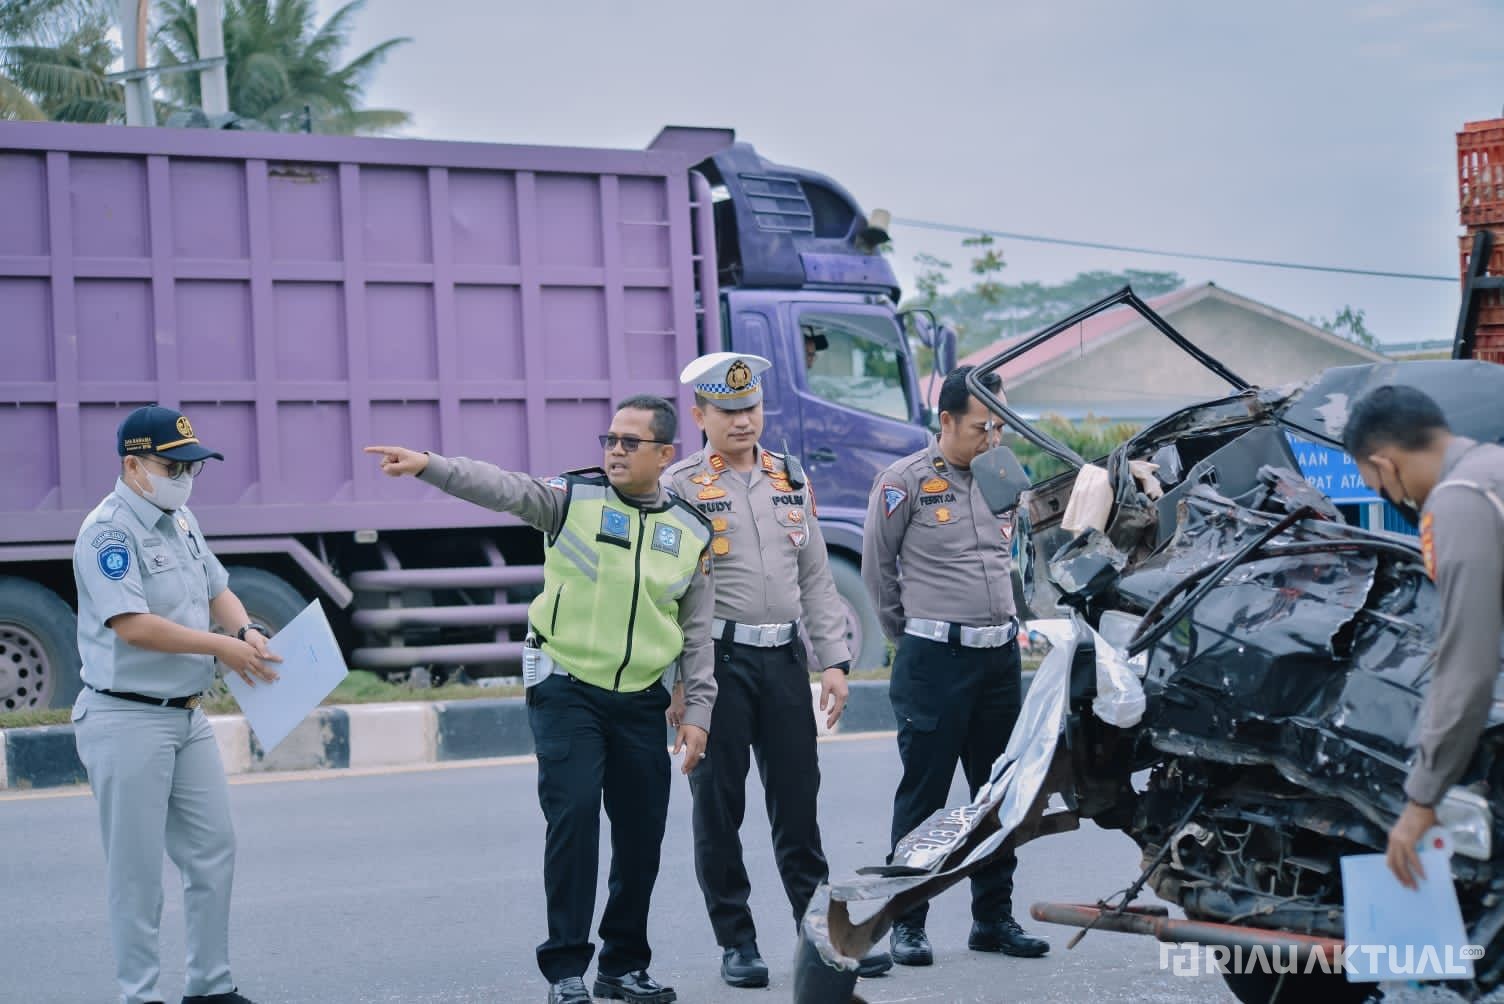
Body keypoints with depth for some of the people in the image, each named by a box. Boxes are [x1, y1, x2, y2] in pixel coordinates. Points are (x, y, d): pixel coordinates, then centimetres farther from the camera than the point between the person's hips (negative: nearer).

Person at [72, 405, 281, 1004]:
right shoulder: (108, 531, -15)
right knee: (137, 869, -1)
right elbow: (132, 624, -24)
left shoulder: (181, 520, 12)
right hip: (128, 721, -9)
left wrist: (245, 631, -2)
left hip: (188, 716, 9)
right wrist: (221, 647, -21)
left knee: (214, 852, 12)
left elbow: (217, 591, 19)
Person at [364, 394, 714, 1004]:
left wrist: (698, 713, 5)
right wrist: (428, 466, -36)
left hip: (640, 702, 3)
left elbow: (697, 633, 9)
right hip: (565, 690, -3)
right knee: (573, 817, -12)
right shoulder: (574, 497, -3)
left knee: (642, 834, 6)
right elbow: (504, 488, -20)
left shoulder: (692, 531, 5)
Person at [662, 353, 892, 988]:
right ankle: (736, 943, 12)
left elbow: (816, 578, 15)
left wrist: (834, 661, 8)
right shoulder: (680, 488, -3)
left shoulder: (791, 479, 13)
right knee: (719, 807, 2)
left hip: (784, 658, 4)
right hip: (716, 660, -4)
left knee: (798, 803, 7)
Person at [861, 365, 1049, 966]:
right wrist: (909, 635, 6)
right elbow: (877, 567, 1)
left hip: (1000, 656, 6)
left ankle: (993, 918, 20)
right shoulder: (906, 482, -7)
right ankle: (907, 924, 7)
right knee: (923, 797, -1)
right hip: (934, 661, -6)